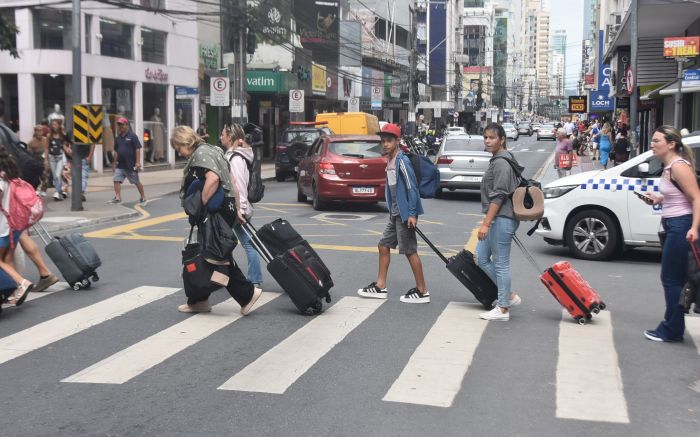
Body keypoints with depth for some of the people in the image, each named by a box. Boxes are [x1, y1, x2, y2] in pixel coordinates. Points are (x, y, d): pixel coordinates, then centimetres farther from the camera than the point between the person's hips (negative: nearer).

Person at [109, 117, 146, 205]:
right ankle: (117, 198, -5)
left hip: (131, 165, -5)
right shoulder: (118, 138, 10)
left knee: (137, 182, 5)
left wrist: (138, 162, -17)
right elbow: (116, 151, 19)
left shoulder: (132, 136, -7)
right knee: (116, 180, -7)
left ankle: (143, 198, 18)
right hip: (120, 165, 6)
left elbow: (137, 149, -11)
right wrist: (114, 162, 17)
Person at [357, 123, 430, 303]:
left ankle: (422, 291, 5)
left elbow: (412, 188, -18)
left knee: (410, 251, -4)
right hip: (395, 213, 10)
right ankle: (380, 286, 22)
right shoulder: (389, 162, 12)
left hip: (405, 214, -9)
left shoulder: (402, 161, -15)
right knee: (383, 246, 13)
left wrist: (412, 214, -20)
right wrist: (392, 210, 18)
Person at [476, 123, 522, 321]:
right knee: (482, 258, 14)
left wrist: (486, 223, -22)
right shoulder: (499, 160, 17)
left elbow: (498, 196, -20)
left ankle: (503, 309, 7)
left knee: (501, 263, -2)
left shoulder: (501, 163, -14)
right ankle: (509, 295, 22)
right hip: (498, 219, 10)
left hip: (502, 219, -10)